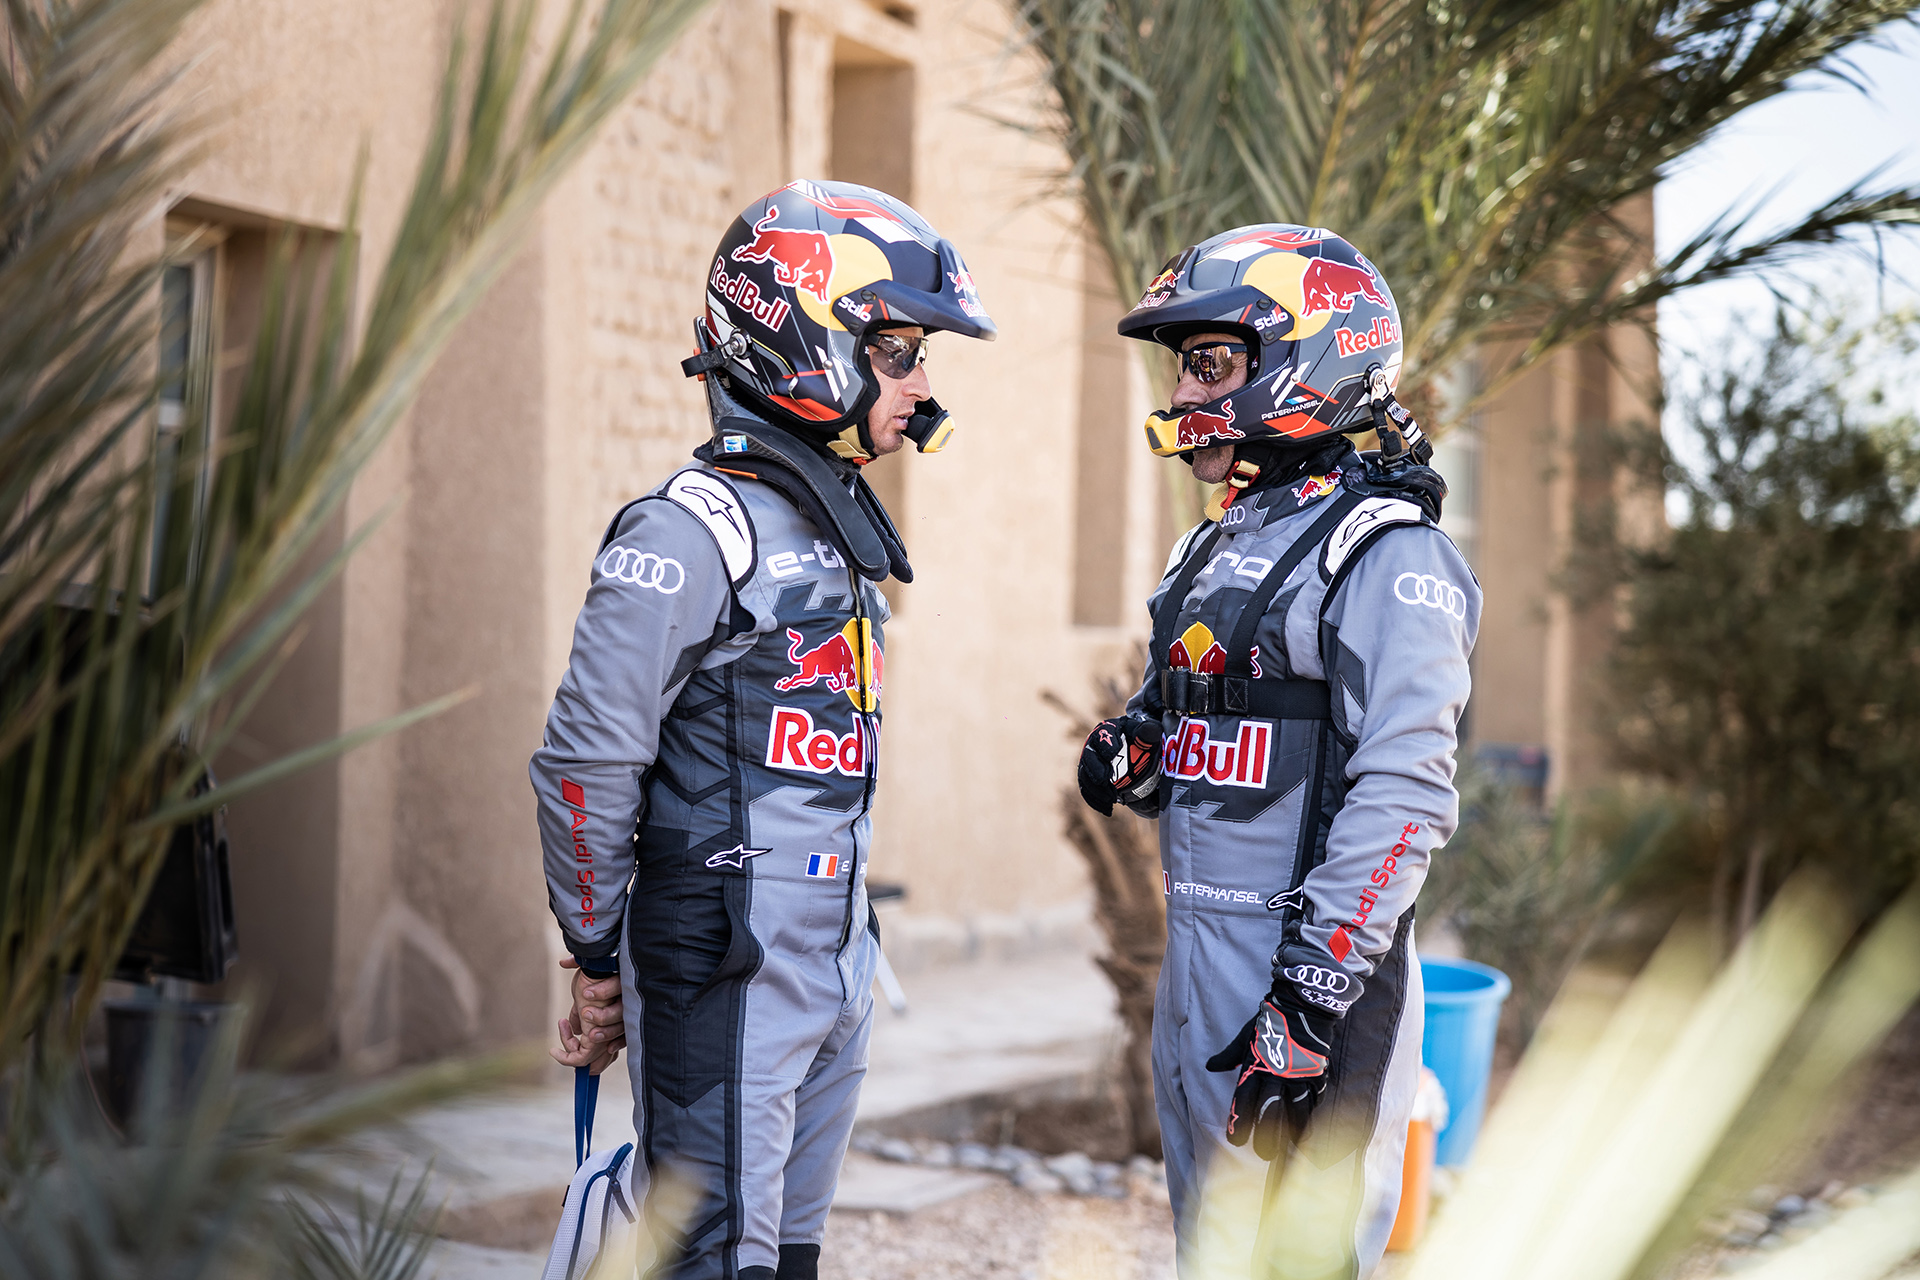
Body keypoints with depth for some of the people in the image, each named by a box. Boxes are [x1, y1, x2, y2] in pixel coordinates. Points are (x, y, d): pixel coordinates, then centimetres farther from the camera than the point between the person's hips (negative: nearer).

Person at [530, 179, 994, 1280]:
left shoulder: (839, 526, 13)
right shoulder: (692, 533, -14)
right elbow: (587, 762, -14)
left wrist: (844, 940, 20)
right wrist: (600, 962, -8)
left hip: (839, 969, 8)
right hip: (726, 973, -8)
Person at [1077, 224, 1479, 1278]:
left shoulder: (1386, 555, -13)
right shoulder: (1222, 542, 16)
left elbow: (1401, 796, -21)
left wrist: (1314, 1002, -25)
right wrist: (1132, 760, 2)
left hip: (1308, 961, -9)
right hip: (1197, 955, 9)